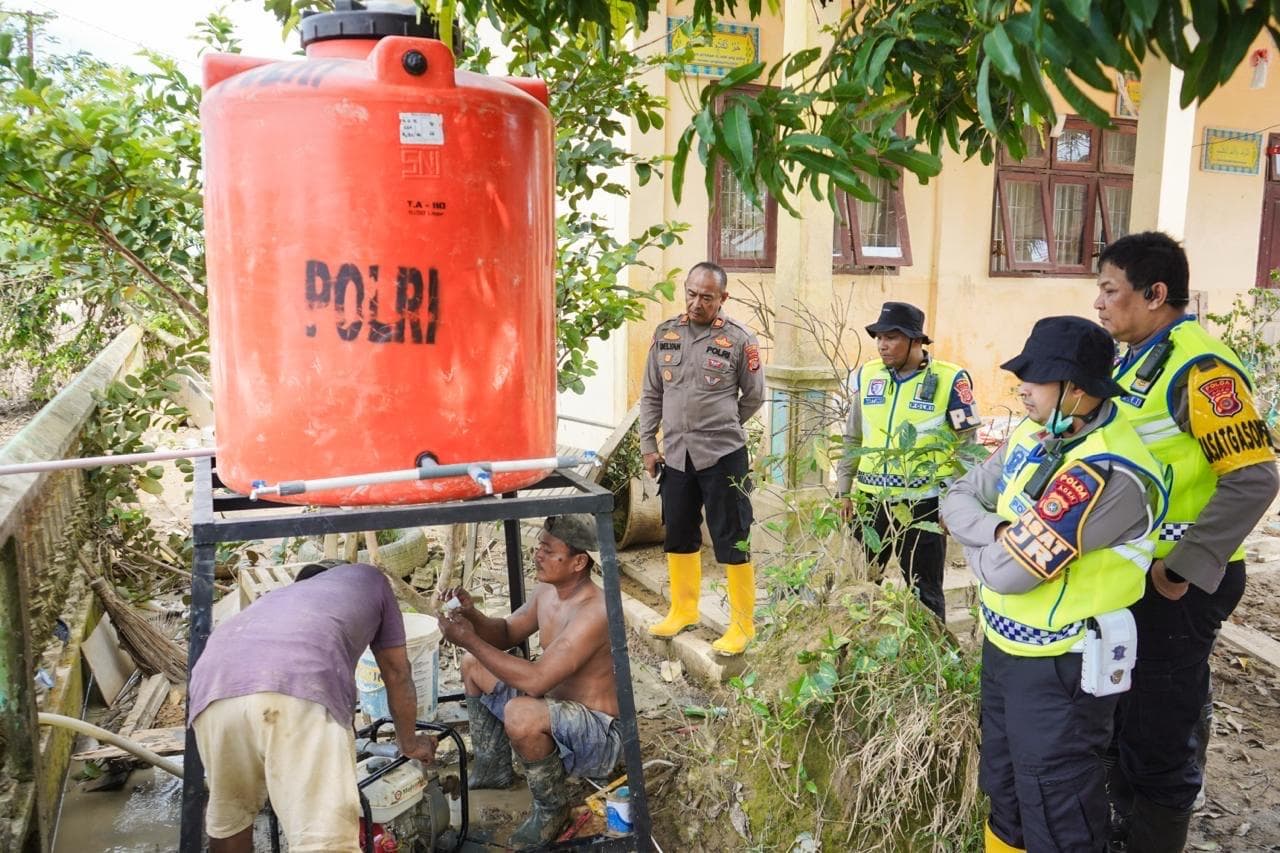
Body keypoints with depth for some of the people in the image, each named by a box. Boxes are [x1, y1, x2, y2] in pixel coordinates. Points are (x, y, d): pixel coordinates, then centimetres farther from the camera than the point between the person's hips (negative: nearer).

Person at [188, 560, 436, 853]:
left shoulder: (278, 595, 44)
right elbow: (397, 674, 38)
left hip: (214, 685, 6)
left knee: (228, 818, 28)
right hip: (298, 691, -5)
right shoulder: (368, 578, 36)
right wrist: (410, 744, 53)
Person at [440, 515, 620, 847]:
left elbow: (536, 680, -35)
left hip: (598, 734, -9)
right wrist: (472, 615, -9)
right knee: (474, 666, 13)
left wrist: (471, 641, -30)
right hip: (556, 707, 9)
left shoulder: (593, 614, -31)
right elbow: (507, 633, 12)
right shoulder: (548, 590, -2)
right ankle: (492, 770, 26)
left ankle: (553, 807, -8)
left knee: (520, 714, -38)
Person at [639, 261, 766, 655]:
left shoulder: (740, 340, -8)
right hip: (675, 455, 5)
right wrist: (648, 444, 6)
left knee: (731, 540, 2)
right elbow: (651, 395, 10)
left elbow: (753, 396, 1)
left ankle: (742, 624, 15)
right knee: (679, 536, 17)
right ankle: (683, 610, 34)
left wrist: (718, 429, 6)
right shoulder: (665, 334, 4)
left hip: (723, 456, -5)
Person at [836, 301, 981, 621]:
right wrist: (844, 491, 11)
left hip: (923, 506, -4)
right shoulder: (867, 376, 4)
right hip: (871, 501, 4)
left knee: (924, 594, 10)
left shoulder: (950, 381, -9)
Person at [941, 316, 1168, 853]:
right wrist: (1001, 531, -17)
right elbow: (959, 498, 4)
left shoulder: (1110, 475, -29)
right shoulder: (1035, 433, 0)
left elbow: (1007, 571, -30)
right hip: (1003, 647, 8)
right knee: (1004, 792, 25)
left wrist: (977, 537, -8)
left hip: (1060, 668, -8)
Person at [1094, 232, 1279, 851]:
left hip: (1178, 583, -9)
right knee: (1126, 711, 22)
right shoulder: (1137, 363, 9)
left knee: (1160, 728, 4)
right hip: (1130, 573, 9)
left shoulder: (1201, 367, -20)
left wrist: (1182, 568, -21)